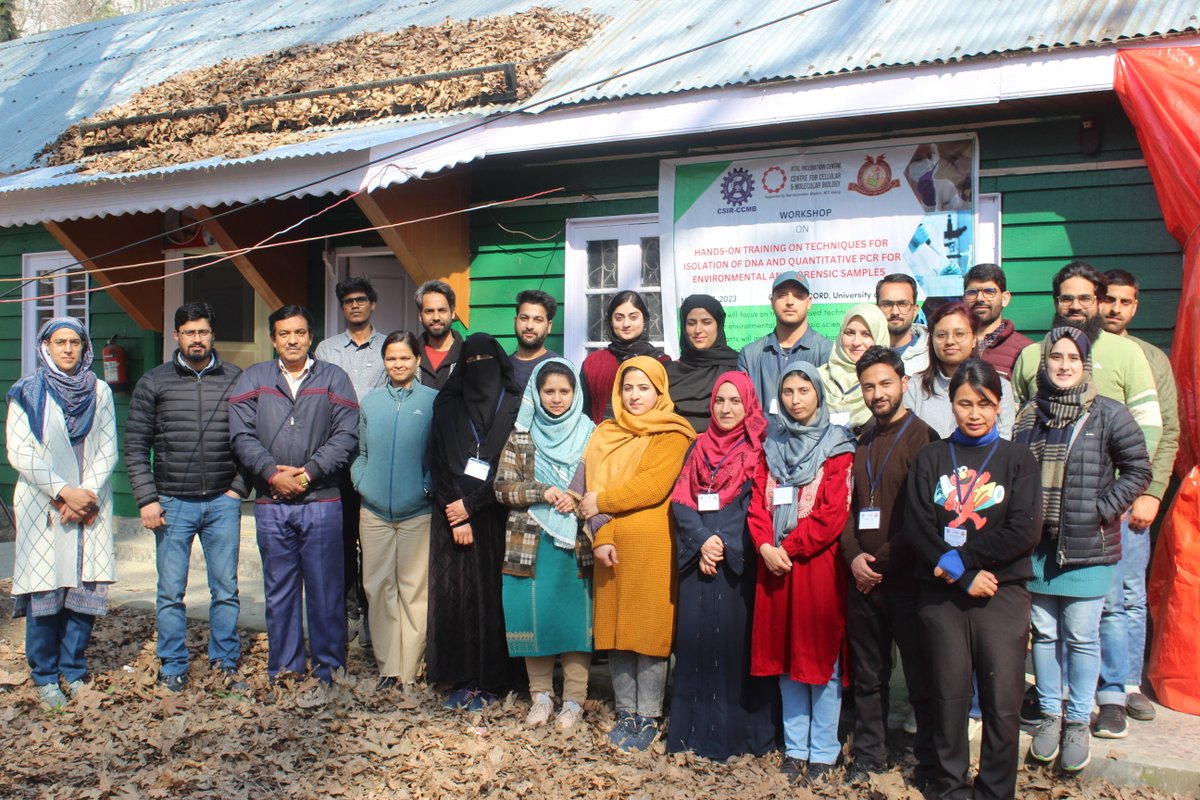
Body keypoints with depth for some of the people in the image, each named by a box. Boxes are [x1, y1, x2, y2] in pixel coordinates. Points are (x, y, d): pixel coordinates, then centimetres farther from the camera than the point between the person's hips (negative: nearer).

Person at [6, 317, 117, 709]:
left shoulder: (99, 391, 10)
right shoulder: (27, 393, 2)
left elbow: (108, 450, 5)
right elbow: (19, 452, -5)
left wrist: (87, 494, -8)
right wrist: (63, 492, -12)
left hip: (91, 509, 2)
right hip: (43, 510, -2)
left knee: (88, 589, 1)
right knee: (44, 592, -1)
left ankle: (74, 670, 16)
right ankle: (45, 676, 12)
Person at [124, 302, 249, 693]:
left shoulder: (235, 380, 4)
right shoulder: (154, 383, 3)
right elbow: (135, 445, 3)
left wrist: (240, 487, -1)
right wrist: (147, 499, -4)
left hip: (222, 502, 0)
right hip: (173, 503, 0)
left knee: (226, 590, 6)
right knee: (171, 592, 5)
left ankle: (226, 663, 18)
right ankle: (173, 668, 18)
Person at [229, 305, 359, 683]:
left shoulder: (334, 378, 8)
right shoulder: (252, 379, 12)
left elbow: (346, 436, -1)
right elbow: (241, 435, 2)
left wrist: (309, 472, -11)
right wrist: (272, 473, -10)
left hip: (322, 501, -1)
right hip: (271, 504, 2)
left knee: (326, 589, 2)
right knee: (279, 591, 9)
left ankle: (329, 670, 12)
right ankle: (283, 671, 19)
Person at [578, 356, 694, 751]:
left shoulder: (672, 435, -2)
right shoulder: (605, 434, 14)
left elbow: (654, 486, -14)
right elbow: (594, 488, 5)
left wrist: (601, 500, -7)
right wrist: (601, 535, -9)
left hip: (653, 545, -4)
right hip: (613, 545, 5)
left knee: (649, 630, -1)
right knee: (614, 629, 8)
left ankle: (648, 718, 11)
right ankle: (626, 712, 20)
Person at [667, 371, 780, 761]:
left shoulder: (759, 450, 2)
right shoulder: (700, 448, 13)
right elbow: (680, 501, 5)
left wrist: (724, 543, -13)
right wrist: (702, 541, -10)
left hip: (741, 563, -3)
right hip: (699, 561, 4)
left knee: (737, 639, -3)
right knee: (696, 637, 3)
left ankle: (739, 730, 7)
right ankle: (695, 727, 13)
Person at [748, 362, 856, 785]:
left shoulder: (837, 445, -2)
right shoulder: (772, 445, 12)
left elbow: (834, 511, -11)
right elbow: (759, 502, 6)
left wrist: (789, 548, -13)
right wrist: (765, 546, -10)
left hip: (818, 563, -4)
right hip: (775, 564, 4)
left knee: (821, 655, 2)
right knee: (785, 656, 9)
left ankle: (823, 753, 13)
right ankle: (795, 748, 20)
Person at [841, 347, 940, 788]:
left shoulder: (921, 437, -6)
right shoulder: (860, 442, 12)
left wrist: (882, 561, -11)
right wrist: (853, 556, -3)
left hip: (905, 577, -5)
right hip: (862, 577, 5)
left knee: (921, 676, 6)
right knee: (868, 675, 14)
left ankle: (930, 762, 20)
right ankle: (868, 755, 26)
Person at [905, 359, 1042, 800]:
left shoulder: (1018, 458, 5)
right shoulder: (930, 457, 7)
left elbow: (1025, 531, -7)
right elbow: (917, 527, -3)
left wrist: (958, 557, -12)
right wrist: (966, 577, -11)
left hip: (1003, 595, -1)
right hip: (941, 596, 1)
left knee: (1002, 703, 1)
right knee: (948, 697, 8)